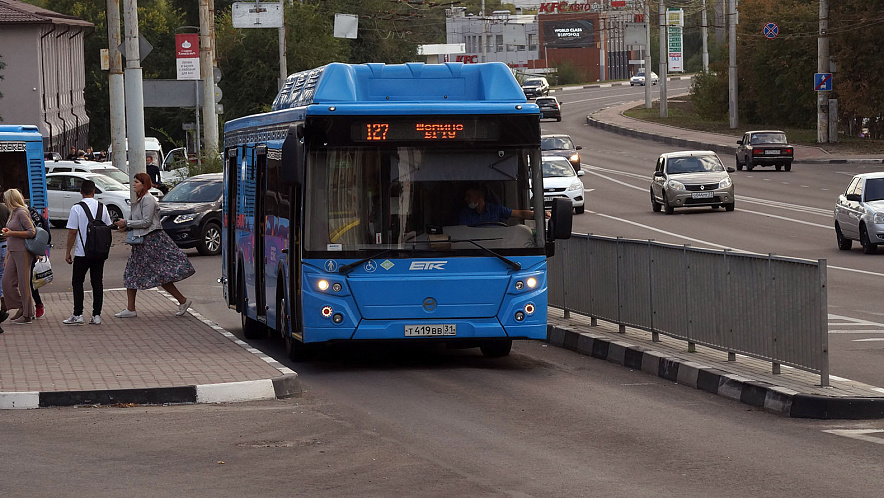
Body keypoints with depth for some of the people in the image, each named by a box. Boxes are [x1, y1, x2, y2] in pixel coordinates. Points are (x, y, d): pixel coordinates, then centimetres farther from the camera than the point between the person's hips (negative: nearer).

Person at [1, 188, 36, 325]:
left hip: (23, 252, -9)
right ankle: (21, 308, 17)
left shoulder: (22, 213, -12)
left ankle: (27, 315, 3)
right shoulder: (13, 213, 16)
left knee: (24, 283, -3)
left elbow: (32, 232, -18)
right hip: (13, 252, 9)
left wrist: (12, 233, -16)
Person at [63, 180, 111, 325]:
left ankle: (77, 315, 0)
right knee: (97, 282, 7)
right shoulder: (102, 208, 3)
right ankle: (96, 315, 6)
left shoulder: (77, 208, -10)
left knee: (77, 282, 5)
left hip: (82, 253, -4)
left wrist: (68, 252, -1)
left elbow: (72, 232, -9)